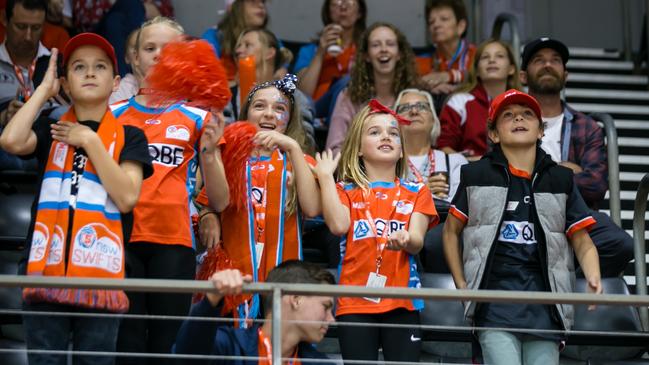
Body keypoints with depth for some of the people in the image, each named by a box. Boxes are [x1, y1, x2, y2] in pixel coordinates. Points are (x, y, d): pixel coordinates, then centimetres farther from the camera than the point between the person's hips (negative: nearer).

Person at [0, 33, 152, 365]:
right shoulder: (50, 130, 14)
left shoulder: (129, 136, 10)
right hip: (47, 268, 1)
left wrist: (90, 141, -2)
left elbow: (127, 197, -4)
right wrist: (44, 88, 4)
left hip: (100, 273, -1)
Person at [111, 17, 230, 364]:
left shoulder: (198, 119, 8)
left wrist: (208, 152, -10)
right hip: (122, 241, 1)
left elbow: (219, 201, 6)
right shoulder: (113, 114, 11)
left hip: (174, 244, -1)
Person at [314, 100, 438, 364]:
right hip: (355, 303, -1)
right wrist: (325, 177, -4)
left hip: (402, 302, 1)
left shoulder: (416, 193, 13)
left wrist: (405, 240, -27)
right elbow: (338, 225, -10)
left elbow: (417, 241, -1)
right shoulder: (346, 191, 11)